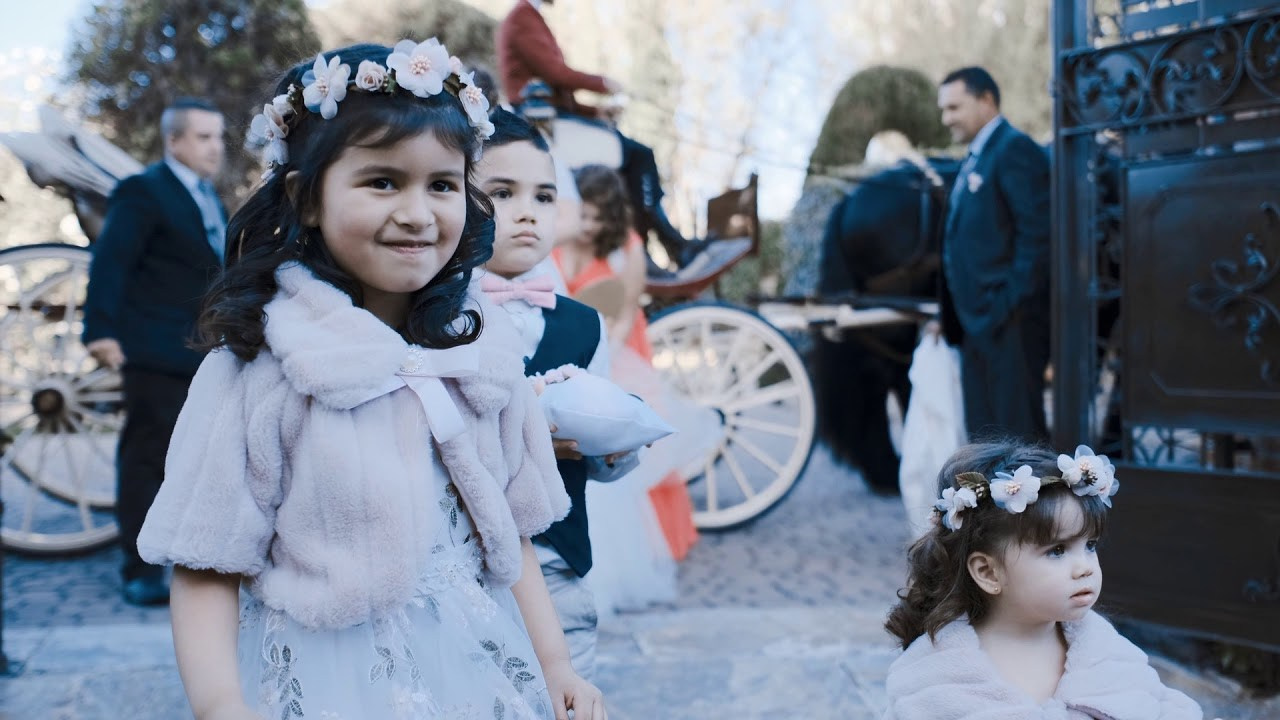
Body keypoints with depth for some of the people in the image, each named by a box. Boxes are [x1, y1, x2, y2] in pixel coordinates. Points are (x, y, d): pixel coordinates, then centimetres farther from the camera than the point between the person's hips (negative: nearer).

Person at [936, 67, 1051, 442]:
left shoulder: (1015, 150, -8)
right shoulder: (974, 160, 20)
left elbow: (1037, 234, -16)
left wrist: (1011, 305, -19)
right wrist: (951, 315, 13)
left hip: (1010, 325, -9)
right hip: (978, 325, 9)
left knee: (1020, 428, -6)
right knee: (984, 435, 12)